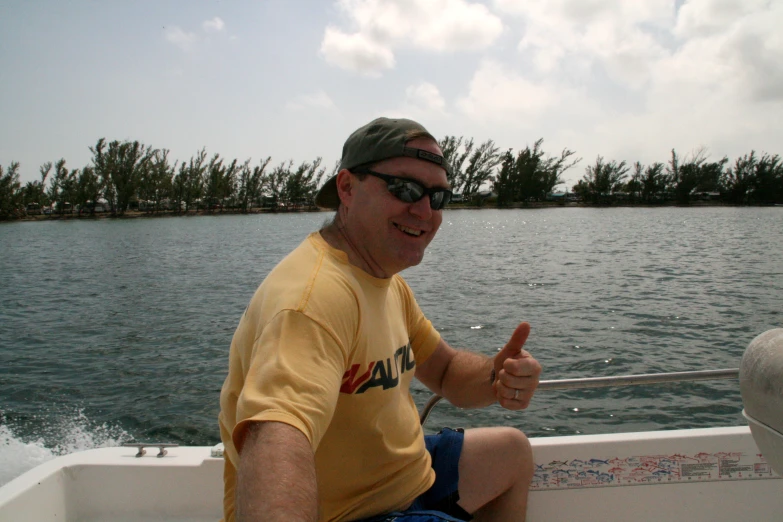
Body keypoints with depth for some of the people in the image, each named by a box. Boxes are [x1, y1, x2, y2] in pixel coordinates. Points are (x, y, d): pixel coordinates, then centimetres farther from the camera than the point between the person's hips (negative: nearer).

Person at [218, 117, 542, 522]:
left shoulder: (388, 281, 2)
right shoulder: (316, 294, -31)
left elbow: (446, 369, 9)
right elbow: (276, 436, -47)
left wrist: (496, 377, -13)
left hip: (399, 474, 9)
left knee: (513, 451, 23)